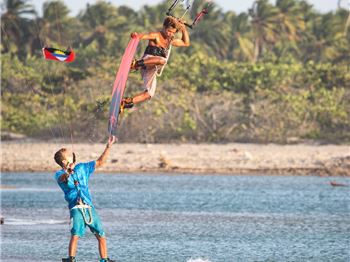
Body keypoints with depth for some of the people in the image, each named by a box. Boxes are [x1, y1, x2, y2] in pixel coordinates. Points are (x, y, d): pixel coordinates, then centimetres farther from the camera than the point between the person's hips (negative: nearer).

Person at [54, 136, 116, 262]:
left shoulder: (81, 168, 14)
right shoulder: (60, 174, -1)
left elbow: (100, 162, 19)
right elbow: (62, 178, -26)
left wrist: (108, 147, 11)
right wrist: (68, 173, -49)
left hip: (89, 207, 5)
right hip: (76, 208, -5)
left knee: (101, 235, 6)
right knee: (75, 234, -24)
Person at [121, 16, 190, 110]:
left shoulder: (170, 40, 26)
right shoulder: (156, 36, 2)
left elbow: (186, 43, 35)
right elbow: (145, 36, -19)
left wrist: (184, 29, 22)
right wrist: (137, 35, -43)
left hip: (152, 69, 8)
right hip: (148, 59, -8)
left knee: (149, 94, -5)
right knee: (162, 60, -42)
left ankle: (126, 102, -4)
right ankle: (136, 63, -43)